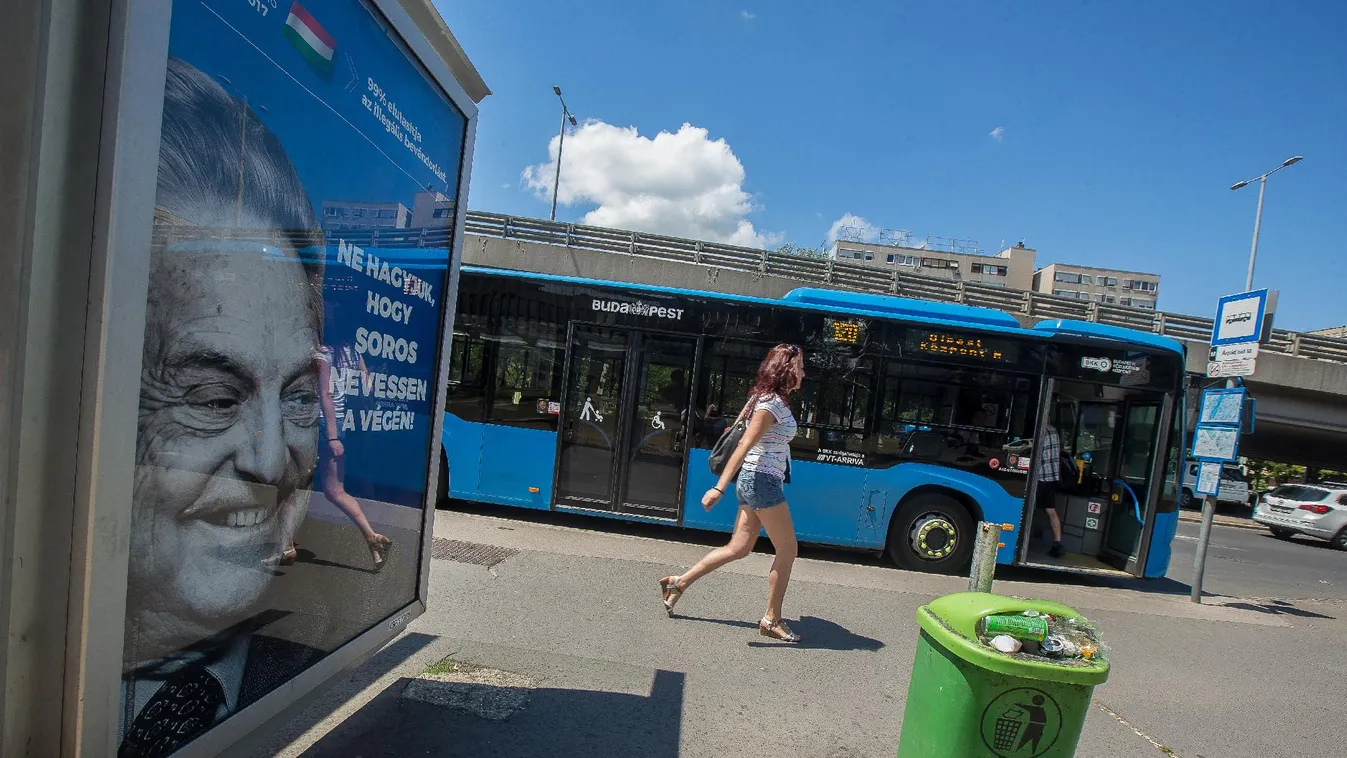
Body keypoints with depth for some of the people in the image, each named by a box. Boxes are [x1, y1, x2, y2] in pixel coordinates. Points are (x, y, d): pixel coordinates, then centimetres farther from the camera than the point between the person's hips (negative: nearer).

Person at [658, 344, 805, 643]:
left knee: (738, 548, 14)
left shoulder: (764, 397, 12)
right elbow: (744, 446, -22)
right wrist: (719, 489, -25)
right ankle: (772, 620, 12)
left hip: (751, 480, 9)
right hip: (763, 481, -9)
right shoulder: (773, 404, -16)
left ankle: (678, 583, 18)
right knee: (787, 550, 2)